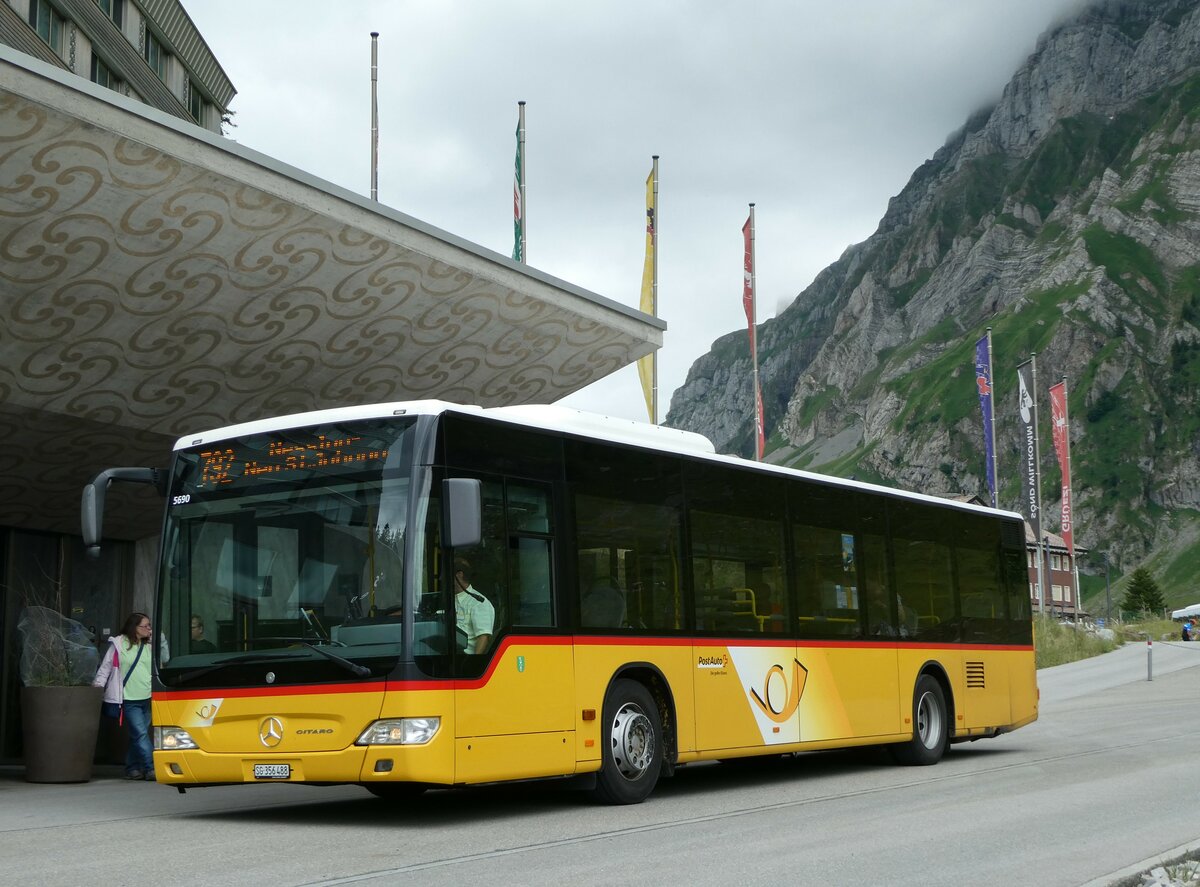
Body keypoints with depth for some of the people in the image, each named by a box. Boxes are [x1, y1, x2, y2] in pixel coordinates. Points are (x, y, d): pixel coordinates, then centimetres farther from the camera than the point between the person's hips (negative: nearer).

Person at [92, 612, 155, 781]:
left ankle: (132, 769, 21)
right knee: (141, 734, -12)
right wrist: (98, 685, -3)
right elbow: (105, 667, 1)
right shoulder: (118, 644, -3)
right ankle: (151, 768, -14)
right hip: (129, 699, -5)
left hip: (146, 698, 5)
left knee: (137, 735, 11)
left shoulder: (149, 646, 12)